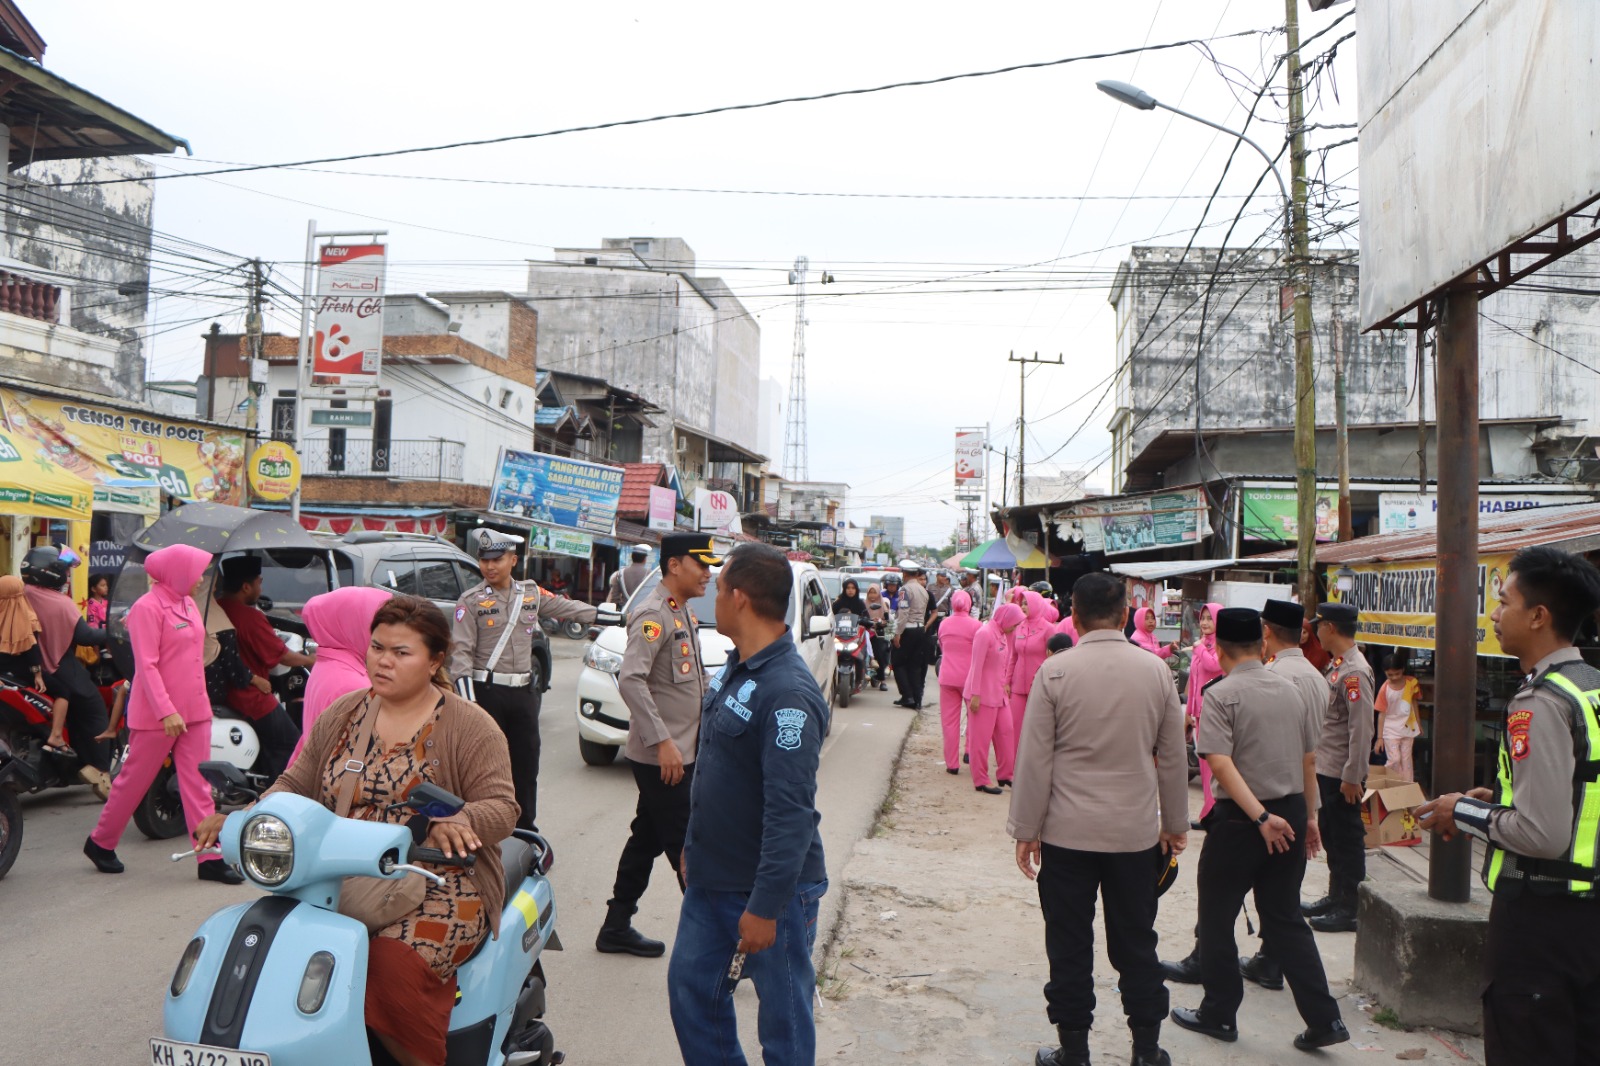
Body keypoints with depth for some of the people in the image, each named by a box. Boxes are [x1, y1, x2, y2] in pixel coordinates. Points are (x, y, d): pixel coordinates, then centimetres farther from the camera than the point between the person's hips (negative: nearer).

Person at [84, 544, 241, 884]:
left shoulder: (188, 604, 11)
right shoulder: (147, 607, -13)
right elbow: (146, 665, -19)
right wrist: (166, 712, -24)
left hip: (194, 710, 7)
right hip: (156, 714, -7)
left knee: (198, 783, 3)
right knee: (134, 779, 8)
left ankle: (210, 858, 2)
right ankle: (100, 843, 29)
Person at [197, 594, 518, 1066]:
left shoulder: (469, 727, -3)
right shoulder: (341, 716, 13)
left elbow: (500, 807, -10)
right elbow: (296, 787, 13)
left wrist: (457, 822, -32)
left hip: (437, 887, -5)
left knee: (392, 961, -29)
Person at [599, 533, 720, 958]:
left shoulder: (684, 612, 14)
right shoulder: (653, 614, -17)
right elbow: (631, 679, -27)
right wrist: (663, 741, -29)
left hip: (682, 752, 10)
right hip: (660, 756, -10)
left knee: (648, 839, 16)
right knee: (686, 847, -2)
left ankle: (617, 927, 27)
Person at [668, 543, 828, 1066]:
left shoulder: (788, 693, -25)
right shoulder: (736, 669, 6)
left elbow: (791, 811, -26)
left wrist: (765, 906, -24)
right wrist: (693, 846, 19)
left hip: (771, 886, -9)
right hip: (712, 879, 9)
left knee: (784, 1020, 7)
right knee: (691, 990, 18)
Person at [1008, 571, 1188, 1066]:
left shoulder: (1055, 672, -11)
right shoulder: (1157, 670, -3)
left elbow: (1035, 759, -9)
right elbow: (1173, 757, 5)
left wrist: (1025, 830, 0)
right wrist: (1175, 823, 17)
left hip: (1067, 832, -3)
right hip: (1137, 832, 3)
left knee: (1070, 946, 9)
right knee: (1136, 943, 15)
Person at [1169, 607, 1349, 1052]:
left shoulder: (1221, 694, -12)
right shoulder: (1290, 689, 6)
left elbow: (1220, 762, -24)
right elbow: (1309, 758, 13)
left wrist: (1260, 816, -24)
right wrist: (1306, 816, 21)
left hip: (1240, 818, -6)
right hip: (1291, 814, 6)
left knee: (1216, 916, 10)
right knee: (1286, 919, 16)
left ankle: (1219, 1014, 21)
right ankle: (1324, 1020, 12)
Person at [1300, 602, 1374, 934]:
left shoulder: (1355, 672, -19)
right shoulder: (1336, 665, 10)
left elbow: (1362, 729, -22)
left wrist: (1352, 777, -20)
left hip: (1343, 776, -9)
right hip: (1326, 770, 9)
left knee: (1348, 841, 2)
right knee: (1331, 837, 18)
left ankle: (1350, 910, 12)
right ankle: (1335, 897, 31)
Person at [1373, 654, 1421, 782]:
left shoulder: (1411, 682, -6)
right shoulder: (1385, 689, -15)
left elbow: (1414, 702, 10)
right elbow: (1382, 713, -10)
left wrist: (1418, 722, 16)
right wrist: (1379, 737, -9)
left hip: (1408, 727, 3)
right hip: (1391, 729, -3)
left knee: (1407, 760, 10)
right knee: (1394, 760, -8)